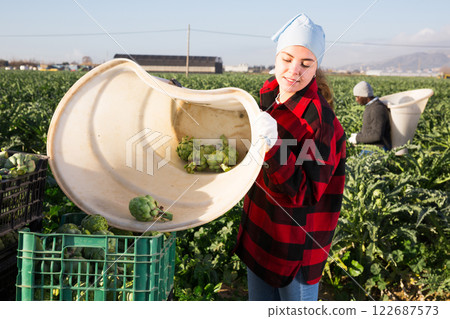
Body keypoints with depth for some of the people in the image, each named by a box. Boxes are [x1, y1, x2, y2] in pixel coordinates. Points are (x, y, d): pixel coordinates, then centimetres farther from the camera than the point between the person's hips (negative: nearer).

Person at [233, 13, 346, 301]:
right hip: (261, 233, 8)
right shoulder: (270, 98, 0)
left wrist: (274, 147, -35)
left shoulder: (319, 120, -23)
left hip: (296, 245, -7)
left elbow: (306, 193, -24)